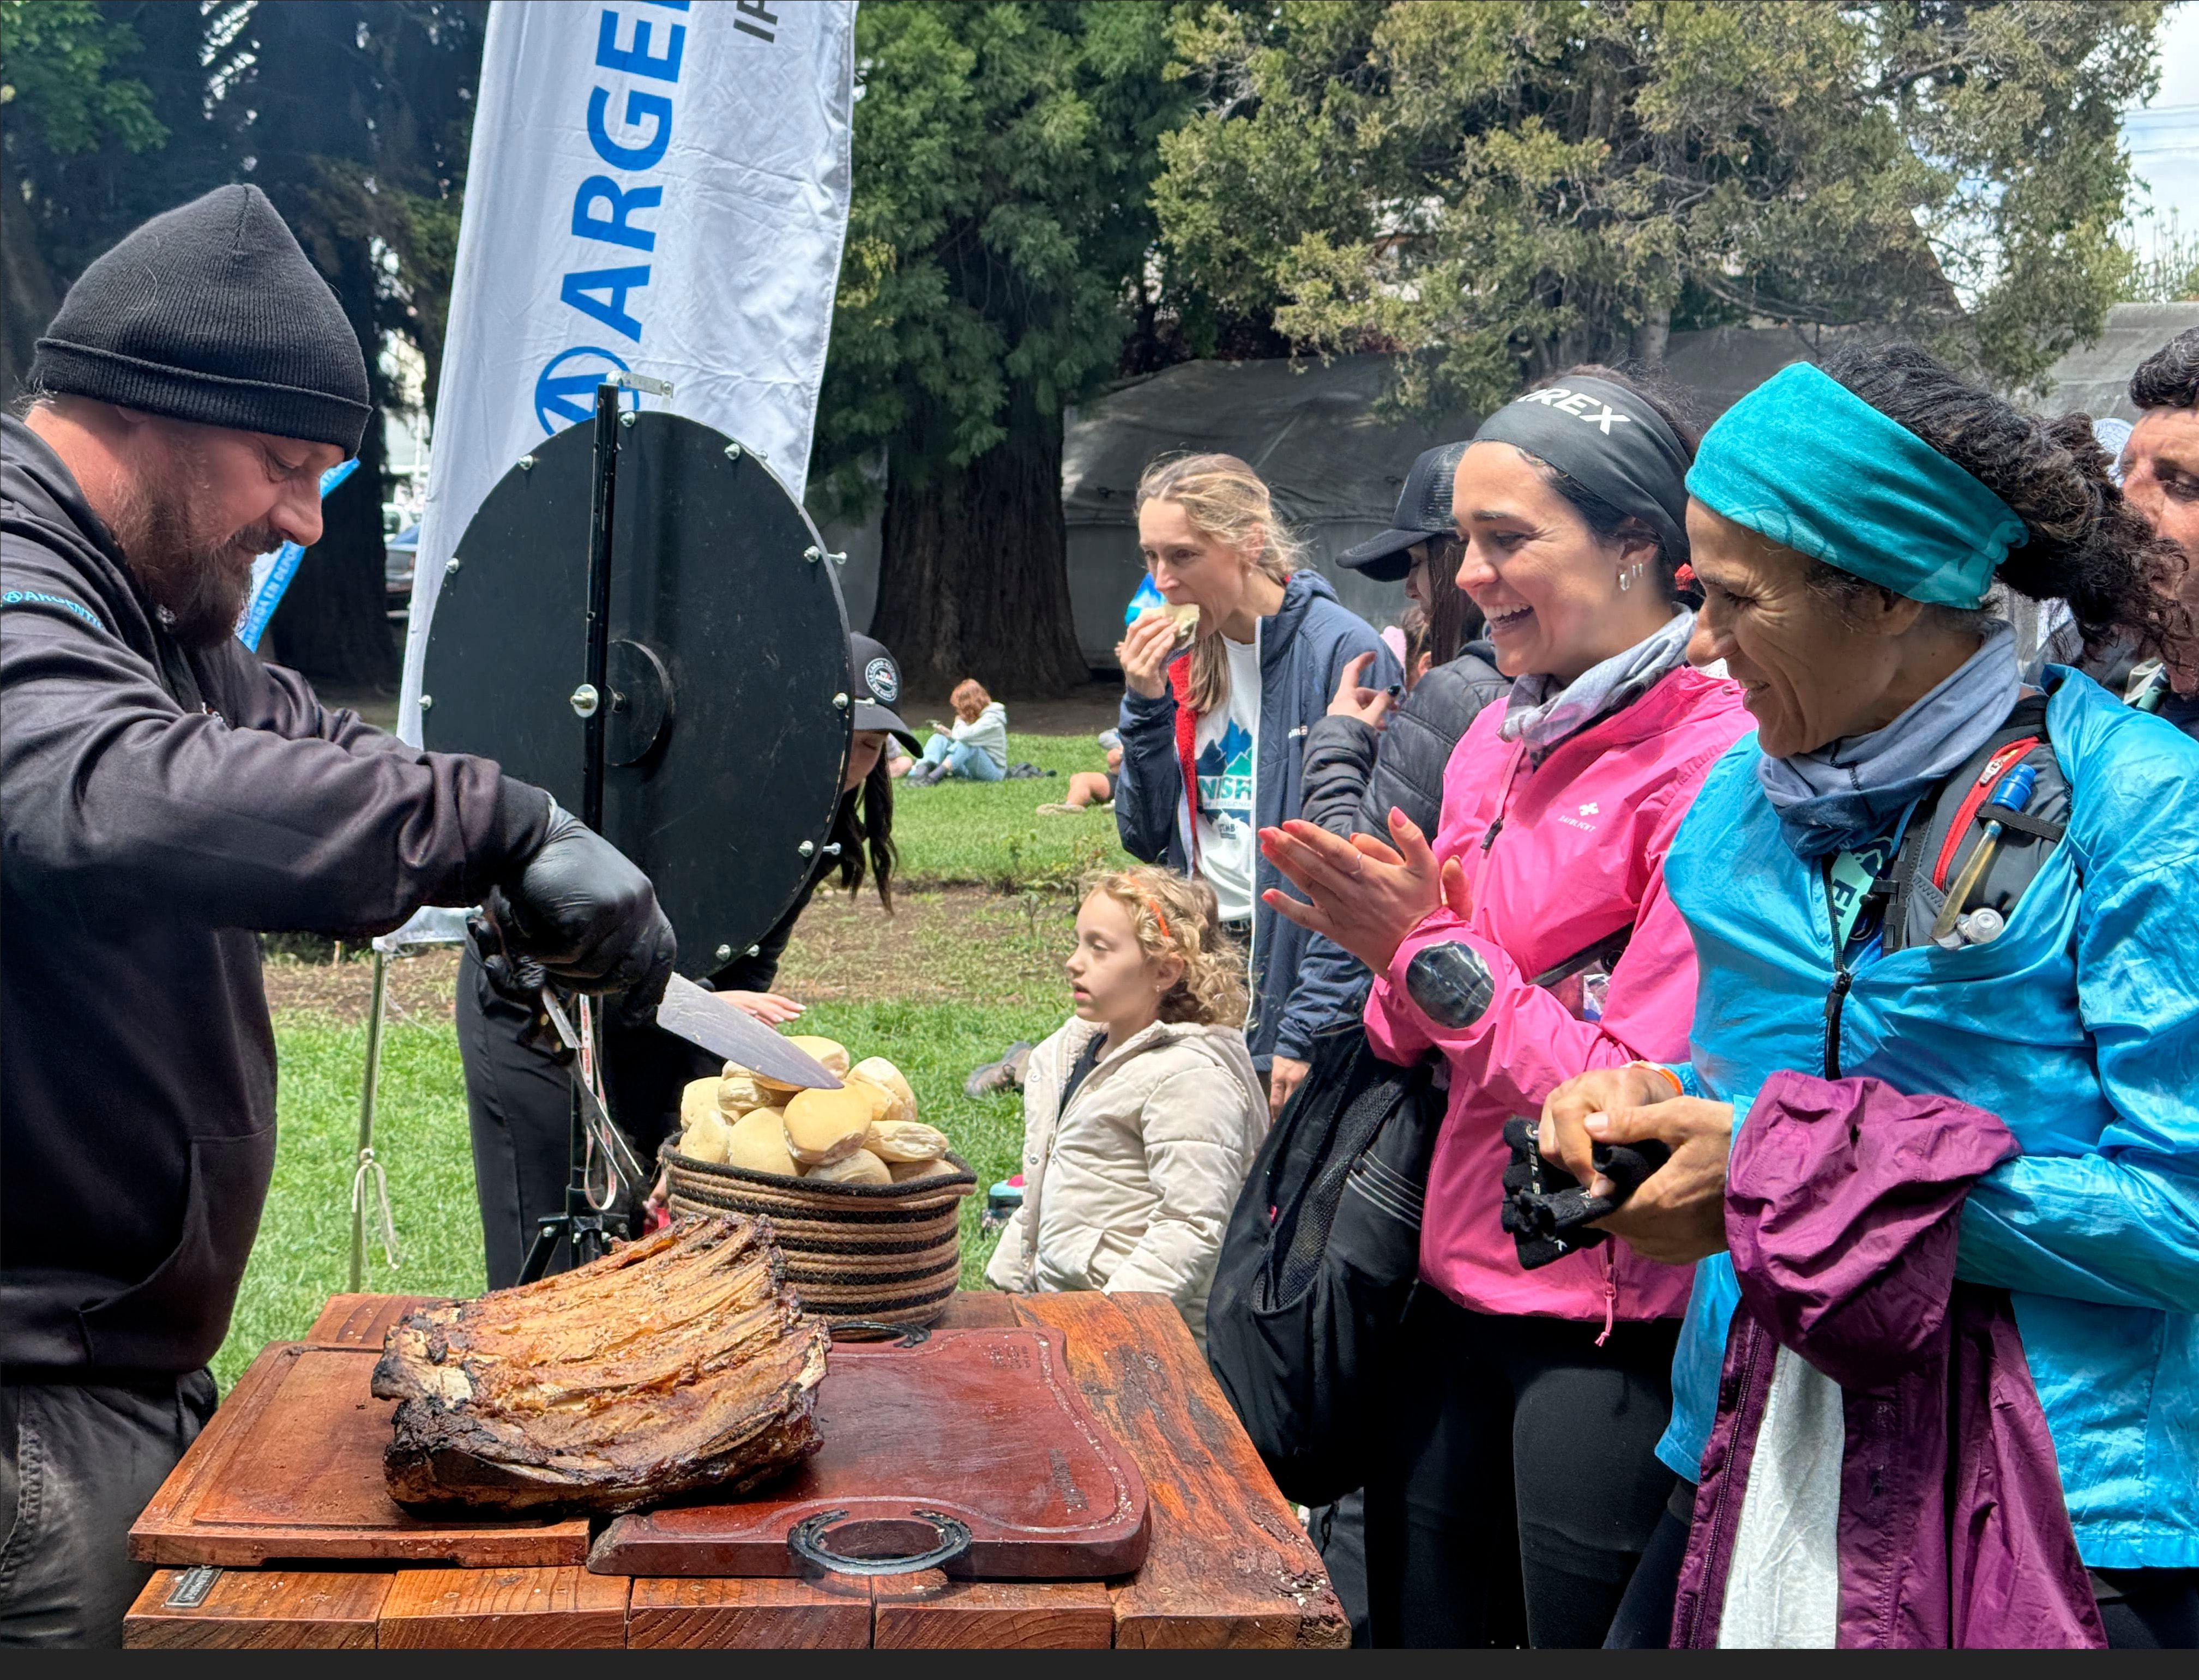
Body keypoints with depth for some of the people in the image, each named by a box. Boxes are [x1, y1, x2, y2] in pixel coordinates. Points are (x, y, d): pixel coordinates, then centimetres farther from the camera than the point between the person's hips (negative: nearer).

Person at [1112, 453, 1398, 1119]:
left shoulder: (1340, 651, -13)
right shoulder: (1184, 659, 8)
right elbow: (1147, 837, 9)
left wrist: (1309, 1029, -18)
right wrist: (1145, 706, -4)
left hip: (1295, 960, -6)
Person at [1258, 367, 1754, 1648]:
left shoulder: (1713, 764, -16)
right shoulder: (1497, 741, 8)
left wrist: (1436, 955, -15)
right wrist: (1398, 954, -7)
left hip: (1610, 1333, -7)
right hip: (1462, 1285, 7)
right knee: (1418, 1619, 18)